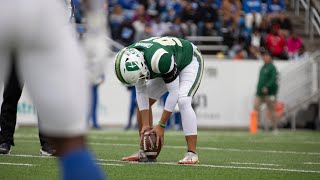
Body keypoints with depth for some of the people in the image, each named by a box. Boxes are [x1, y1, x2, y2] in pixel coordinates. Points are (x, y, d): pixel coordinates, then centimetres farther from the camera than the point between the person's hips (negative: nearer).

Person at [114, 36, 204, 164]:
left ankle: (192, 154, -26)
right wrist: (145, 125, -17)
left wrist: (161, 126, -27)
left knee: (183, 101, -28)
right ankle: (144, 152, 6)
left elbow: (174, 93, -33)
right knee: (143, 103, -1)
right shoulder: (130, 60, -24)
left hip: (190, 62, -7)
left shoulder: (160, 59, -44)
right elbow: (141, 92, -12)